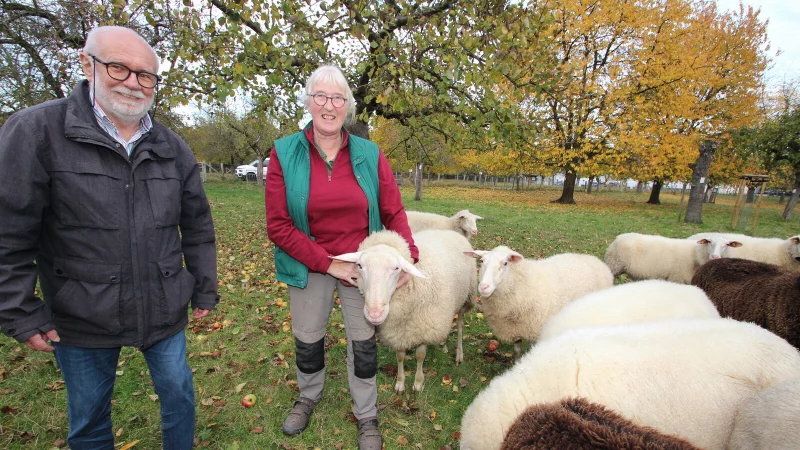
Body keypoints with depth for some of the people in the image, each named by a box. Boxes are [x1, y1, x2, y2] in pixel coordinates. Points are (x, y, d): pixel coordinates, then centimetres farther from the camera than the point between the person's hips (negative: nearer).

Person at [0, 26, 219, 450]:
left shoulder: (173, 149, 0)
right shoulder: (36, 131, -10)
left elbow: (197, 227, 4)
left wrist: (205, 290, 6)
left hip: (164, 311, 2)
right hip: (82, 319, -1)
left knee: (179, 395, 17)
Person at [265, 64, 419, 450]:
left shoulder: (370, 154, -6)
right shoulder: (284, 154, -9)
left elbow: (393, 212, -2)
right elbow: (278, 226, -12)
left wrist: (408, 255, -12)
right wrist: (328, 263, -15)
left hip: (363, 265, 0)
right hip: (310, 267, 0)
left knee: (363, 343, 13)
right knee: (308, 341, 20)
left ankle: (367, 417, 38)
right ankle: (308, 397, 52)